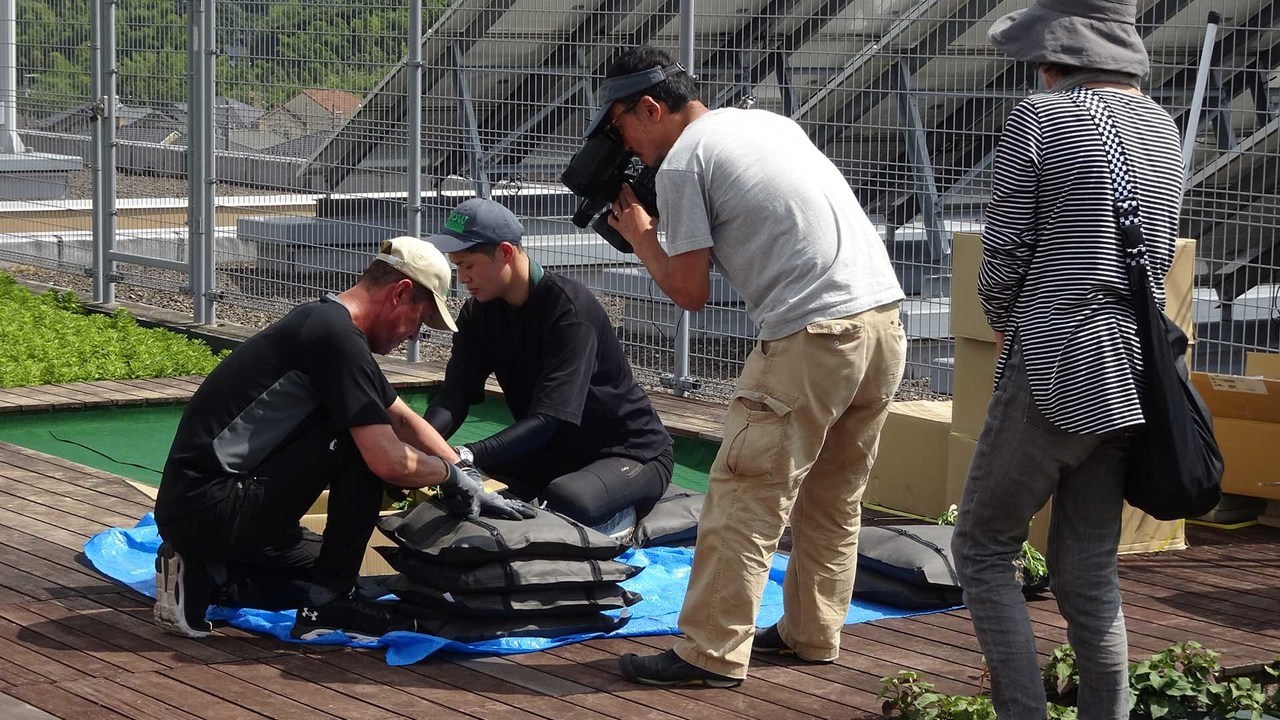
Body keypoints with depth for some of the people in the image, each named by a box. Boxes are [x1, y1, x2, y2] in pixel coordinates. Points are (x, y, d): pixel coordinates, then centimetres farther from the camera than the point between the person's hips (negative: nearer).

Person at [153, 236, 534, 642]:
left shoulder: (326, 322, 15)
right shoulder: (338, 337, -17)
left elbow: (403, 419, 25)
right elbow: (390, 462, -22)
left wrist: (471, 488, 22)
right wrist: (451, 473, -2)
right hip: (210, 510, -10)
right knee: (365, 442, -16)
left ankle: (203, 574, 12)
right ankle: (327, 606, -11)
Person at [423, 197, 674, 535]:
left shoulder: (569, 308, -25)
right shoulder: (480, 312, -1)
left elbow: (546, 420, -32)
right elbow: (455, 394, -10)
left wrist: (469, 455, -45)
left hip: (631, 453, -7)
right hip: (556, 454, 7)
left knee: (565, 498, -39)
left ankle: (616, 518, -6)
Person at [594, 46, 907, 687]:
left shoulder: (681, 163, -2)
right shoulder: (771, 123, 21)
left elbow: (690, 292, -2)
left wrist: (638, 234, 14)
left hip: (813, 336, -9)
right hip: (885, 321, 9)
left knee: (742, 500, -3)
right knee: (834, 498, 18)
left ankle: (712, 652, -1)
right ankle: (811, 633, 27)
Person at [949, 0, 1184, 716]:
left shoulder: (1039, 120, -9)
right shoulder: (1161, 127, 12)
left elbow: (1002, 262, -7)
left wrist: (1007, 326, 14)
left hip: (1057, 370, -6)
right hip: (1133, 371, 7)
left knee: (983, 548, 7)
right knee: (1088, 571, 14)